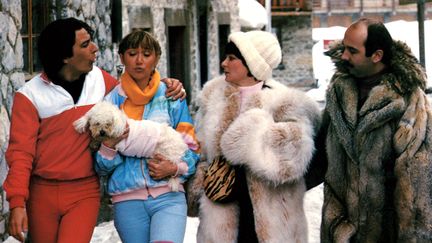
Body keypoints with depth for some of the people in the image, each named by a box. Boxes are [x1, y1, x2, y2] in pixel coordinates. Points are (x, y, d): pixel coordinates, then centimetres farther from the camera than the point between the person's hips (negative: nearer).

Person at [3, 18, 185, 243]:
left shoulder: (99, 79, 3)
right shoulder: (30, 95, -6)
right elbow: (21, 152, -7)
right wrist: (17, 202, -16)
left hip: (85, 193, 1)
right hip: (42, 193, -1)